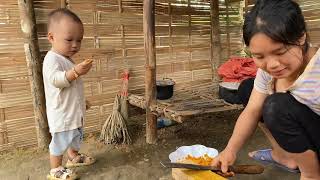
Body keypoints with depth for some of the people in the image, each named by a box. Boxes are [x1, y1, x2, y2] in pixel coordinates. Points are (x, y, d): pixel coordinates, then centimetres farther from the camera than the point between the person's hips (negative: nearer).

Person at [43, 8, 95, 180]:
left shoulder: (67, 59, 12)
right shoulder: (52, 59, -19)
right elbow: (56, 79, -34)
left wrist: (82, 101, 27)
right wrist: (75, 72, -48)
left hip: (74, 110, 10)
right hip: (61, 112, -10)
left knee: (76, 136, 23)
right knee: (60, 140, 2)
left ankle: (74, 157, 43)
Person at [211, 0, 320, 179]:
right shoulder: (267, 68, -10)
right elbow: (252, 111, -10)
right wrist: (231, 149, -20)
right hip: (303, 136, 7)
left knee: (278, 106, -29)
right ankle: (283, 156, 7)